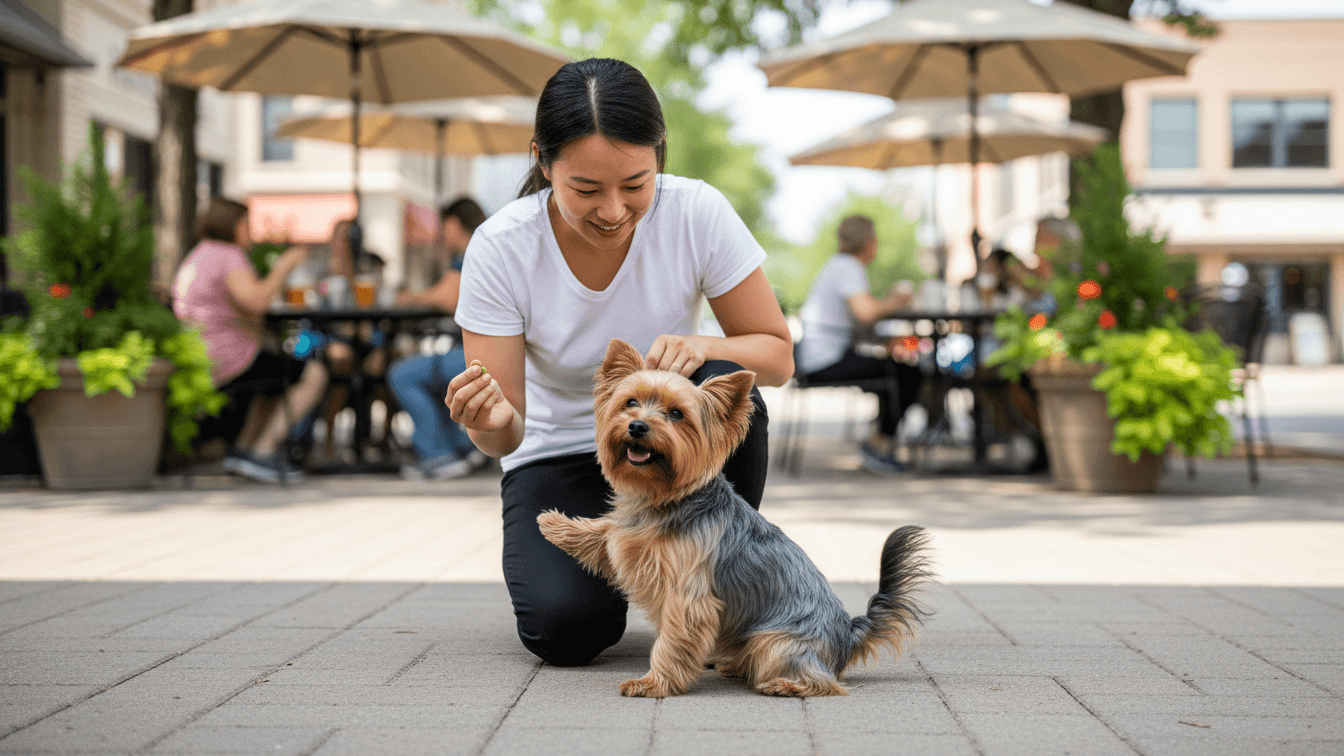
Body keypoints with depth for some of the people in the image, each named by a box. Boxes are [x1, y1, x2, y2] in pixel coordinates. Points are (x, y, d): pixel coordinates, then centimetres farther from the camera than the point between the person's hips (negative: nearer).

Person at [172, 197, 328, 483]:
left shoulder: (195, 258, 18)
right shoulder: (229, 255, -13)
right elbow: (257, 301, -28)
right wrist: (284, 266, -17)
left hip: (198, 364, 10)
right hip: (229, 361, -10)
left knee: (277, 381, 32)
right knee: (315, 375, -2)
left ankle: (243, 448, 16)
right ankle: (263, 450, -7)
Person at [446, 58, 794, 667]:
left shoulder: (697, 213, -18)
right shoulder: (500, 247, -19)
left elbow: (777, 354, -10)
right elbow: (505, 435, -16)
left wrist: (699, 349, -33)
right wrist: (493, 423, -41)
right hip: (558, 458, -1)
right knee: (564, 627, -29)